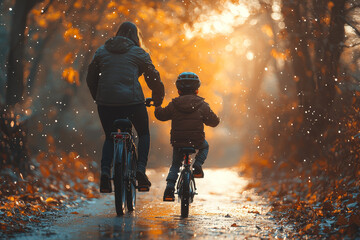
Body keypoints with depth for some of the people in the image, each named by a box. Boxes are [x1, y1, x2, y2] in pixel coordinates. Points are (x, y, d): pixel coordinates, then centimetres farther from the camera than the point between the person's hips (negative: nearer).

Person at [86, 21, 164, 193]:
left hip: (105, 101, 2)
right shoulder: (139, 53, 10)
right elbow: (153, 79, 13)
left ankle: (104, 173, -2)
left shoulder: (102, 51, 17)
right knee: (144, 134, 20)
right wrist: (158, 101, 28)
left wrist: (98, 98, 33)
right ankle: (141, 170, 1)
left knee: (110, 138, 20)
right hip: (132, 100, -2)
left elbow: (91, 78, 20)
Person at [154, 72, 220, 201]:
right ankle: (197, 166, 11)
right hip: (196, 142, -1)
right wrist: (206, 117, 25)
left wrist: (157, 107, 30)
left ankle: (169, 188, 5)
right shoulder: (202, 106, -5)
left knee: (175, 165, 21)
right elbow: (214, 121, 2)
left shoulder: (174, 105, -3)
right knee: (205, 146, 33)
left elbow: (161, 115, 8)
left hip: (177, 141, 1)